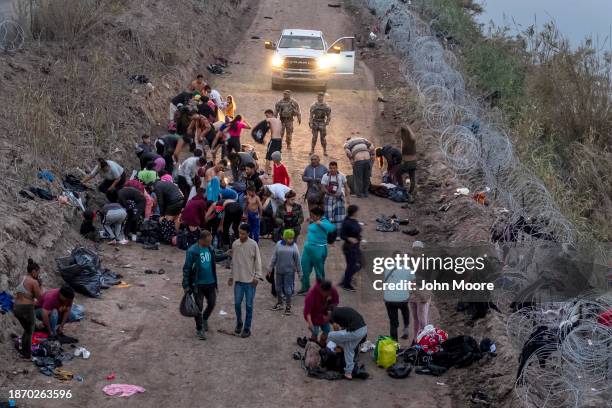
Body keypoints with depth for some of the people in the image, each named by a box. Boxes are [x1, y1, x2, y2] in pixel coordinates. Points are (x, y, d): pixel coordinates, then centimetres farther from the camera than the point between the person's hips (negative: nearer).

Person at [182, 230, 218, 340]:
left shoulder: (210, 249, 2)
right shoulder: (192, 251, -16)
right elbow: (186, 268, -12)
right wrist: (186, 285, -13)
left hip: (210, 283, 5)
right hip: (198, 284, -5)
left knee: (212, 303, 13)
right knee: (199, 306, 2)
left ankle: (204, 319, 41)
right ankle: (199, 329, 17)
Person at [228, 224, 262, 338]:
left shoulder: (253, 245, -10)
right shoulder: (235, 244, 2)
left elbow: (257, 261, -5)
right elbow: (233, 261, 11)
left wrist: (257, 276, -11)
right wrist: (231, 276, 14)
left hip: (250, 280, -3)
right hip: (238, 279, 3)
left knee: (249, 305, 3)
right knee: (237, 303, 7)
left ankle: (247, 328, 12)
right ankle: (239, 323, 28)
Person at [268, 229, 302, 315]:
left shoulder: (294, 246, -5)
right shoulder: (279, 244, -1)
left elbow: (297, 260, 0)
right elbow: (274, 257, 5)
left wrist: (299, 272, 2)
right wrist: (270, 267, 7)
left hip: (289, 271, -3)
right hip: (279, 270, 3)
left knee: (288, 289, 0)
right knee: (278, 287, 14)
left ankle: (288, 306, 11)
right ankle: (279, 303, 33)